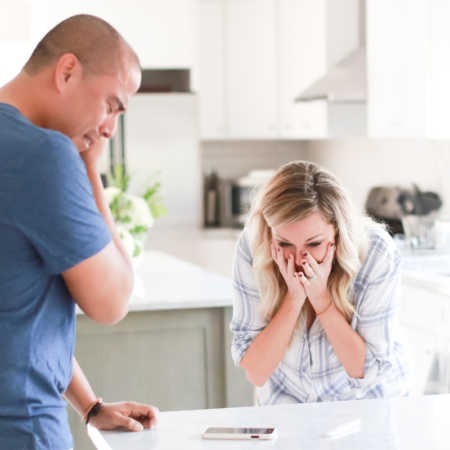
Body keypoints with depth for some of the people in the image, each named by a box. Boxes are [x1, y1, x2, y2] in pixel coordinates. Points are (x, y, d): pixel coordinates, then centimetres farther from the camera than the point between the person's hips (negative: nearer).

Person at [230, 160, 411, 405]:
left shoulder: (376, 253, -21)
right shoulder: (251, 247, -18)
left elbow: (368, 370, -17)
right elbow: (255, 373, -17)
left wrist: (321, 297, -26)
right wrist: (294, 297, -27)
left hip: (367, 401, 0)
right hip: (287, 401, 0)